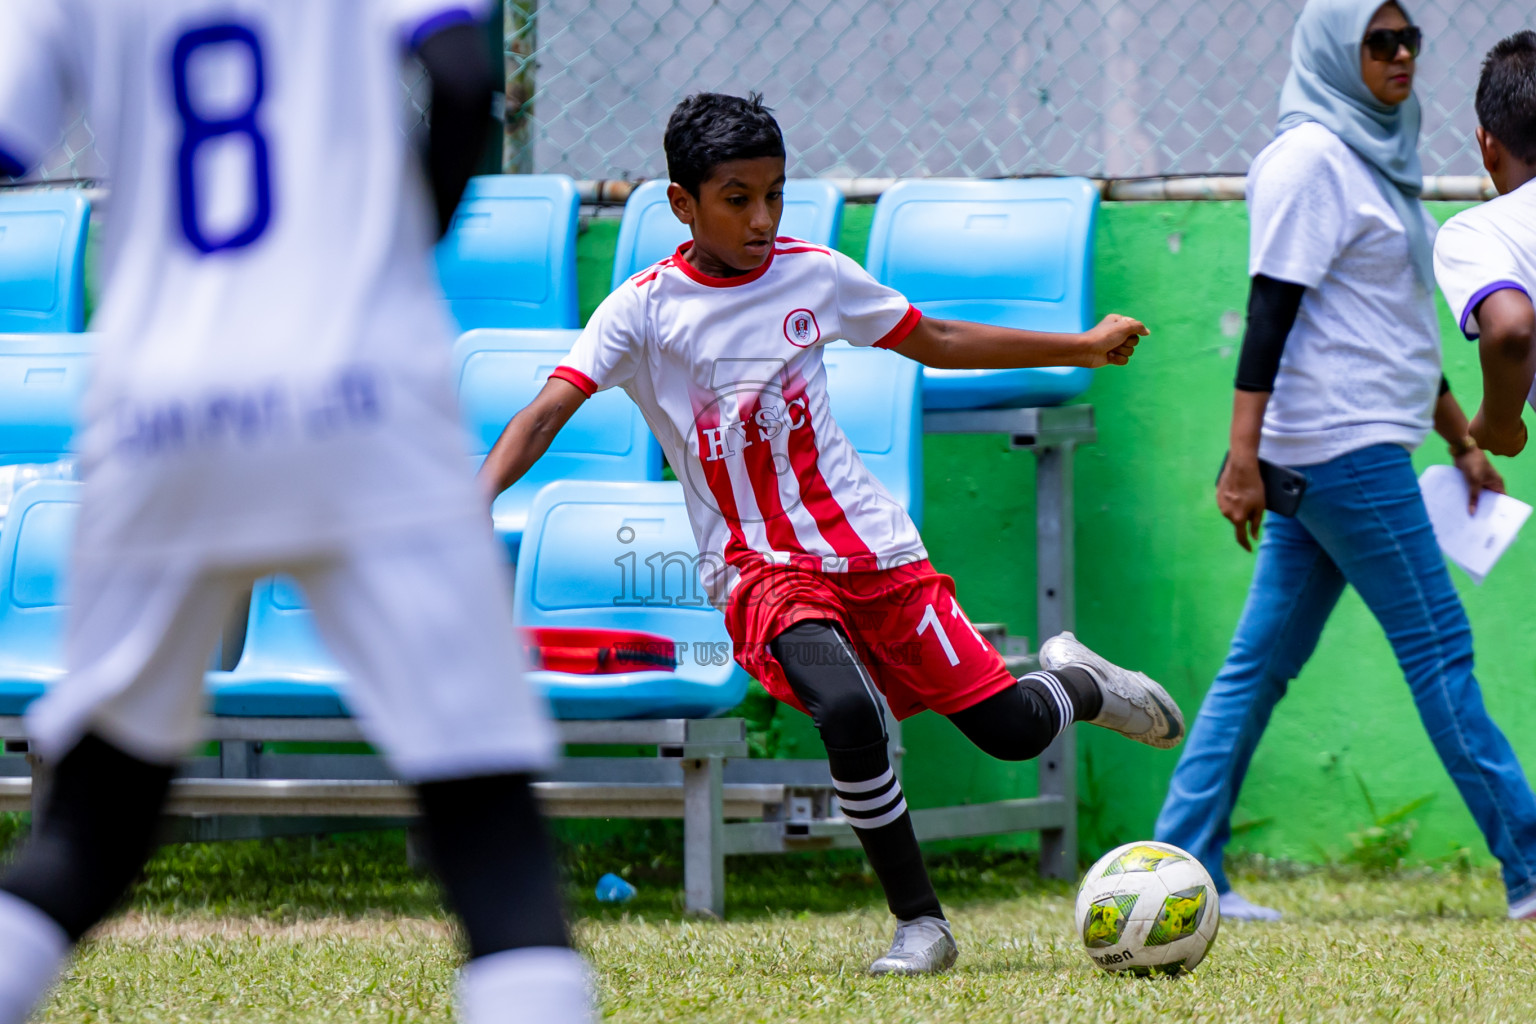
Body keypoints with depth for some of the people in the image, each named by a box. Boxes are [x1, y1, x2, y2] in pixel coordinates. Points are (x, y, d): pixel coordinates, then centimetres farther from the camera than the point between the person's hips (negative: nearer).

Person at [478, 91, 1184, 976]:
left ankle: (1076, 681, 38)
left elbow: (935, 342, 17)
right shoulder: (646, 310, -6)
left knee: (1010, 730, -1)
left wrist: (1083, 348, 21)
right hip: (759, 565, -3)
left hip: (869, 540, 3)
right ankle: (920, 924, -13)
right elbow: (548, 411, -15)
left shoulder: (815, 275, 3)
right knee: (848, 712, -31)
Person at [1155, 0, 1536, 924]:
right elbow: (1271, 310, -16)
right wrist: (1244, 456, -21)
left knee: (1264, 661, 7)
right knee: (1438, 647, -7)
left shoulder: (1377, 157, 18)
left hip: (1368, 444, 9)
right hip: (1339, 445, -9)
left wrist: (1462, 438, 26)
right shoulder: (1310, 157, -10)